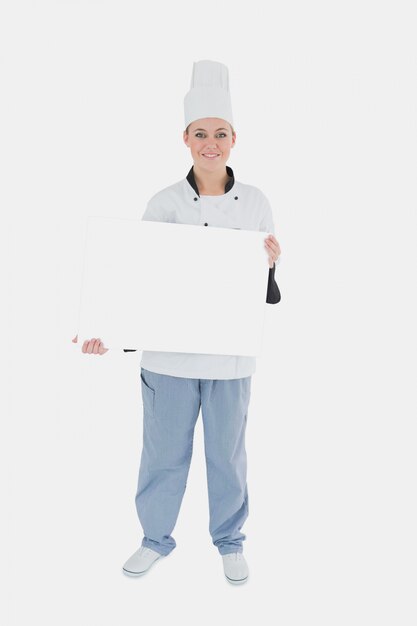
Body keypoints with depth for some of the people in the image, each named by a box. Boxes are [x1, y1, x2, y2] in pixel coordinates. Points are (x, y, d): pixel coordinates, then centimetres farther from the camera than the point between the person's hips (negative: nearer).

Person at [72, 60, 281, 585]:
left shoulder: (255, 203, 0)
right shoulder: (164, 203, -3)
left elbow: (265, 293, 5)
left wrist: (270, 263, -16)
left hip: (231, 353, 0)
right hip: (169, 351, 0)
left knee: (227, 452, 13)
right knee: (164, 451, 11)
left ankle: (229, 540, 36)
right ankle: (156, 538, 35)